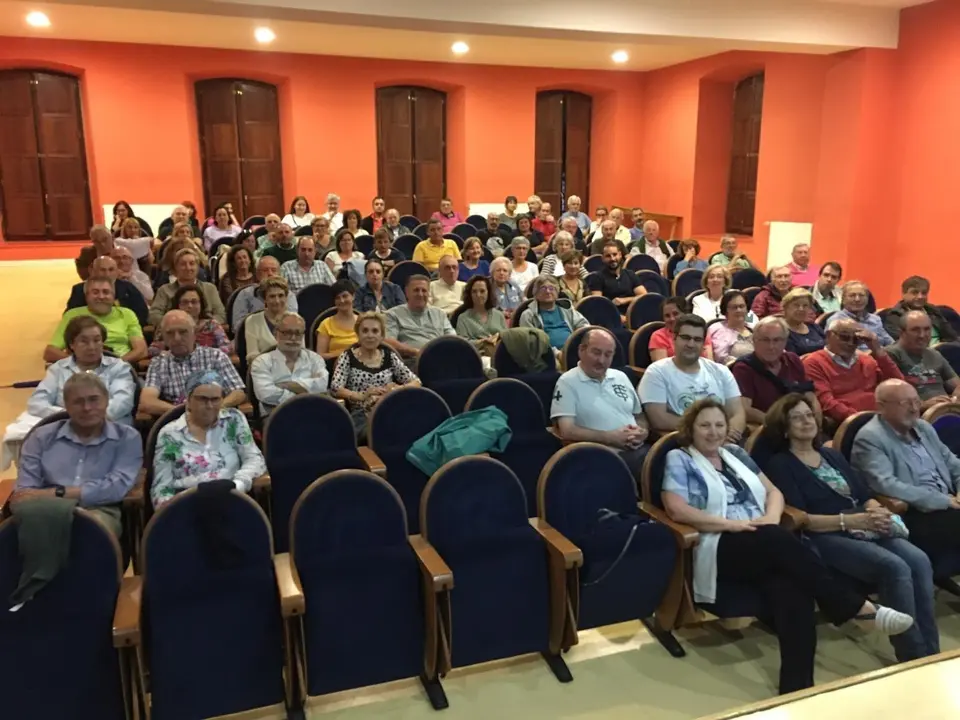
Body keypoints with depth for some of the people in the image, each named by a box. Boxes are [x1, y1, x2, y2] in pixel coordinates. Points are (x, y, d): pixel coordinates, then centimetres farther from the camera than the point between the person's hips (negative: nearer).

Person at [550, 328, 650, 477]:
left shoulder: (620, 377, 21)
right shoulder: (568, 382, 0)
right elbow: (567, 431, -9)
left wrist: (643, 431, 3)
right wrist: (611, 437, -12)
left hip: (639, 449, 7)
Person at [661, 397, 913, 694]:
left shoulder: (736, 454, 22)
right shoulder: (679, 460, 4)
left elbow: (773, 491, 21)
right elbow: (677, 510, -10)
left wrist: (772, 518, -3)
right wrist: (731, 524, -15)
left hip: (766, 547, 5)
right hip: (720, 548, -5)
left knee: (792, 589, -28)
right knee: (778, 539, -33)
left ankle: (798, 688, -31)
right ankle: (856, 606, -22)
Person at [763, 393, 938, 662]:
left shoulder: (833, 455, 23)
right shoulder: (780, 465, 0)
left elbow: (865, 496, 18)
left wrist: (877, 512, -7)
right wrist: (850, 520, -19)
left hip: (865, 530, 7)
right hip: (825, 538, -6)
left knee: (919, 561, -22)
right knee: (895, 567, -29)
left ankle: (931, 654, -17)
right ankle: (913, 657, -18)